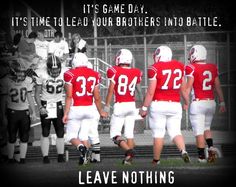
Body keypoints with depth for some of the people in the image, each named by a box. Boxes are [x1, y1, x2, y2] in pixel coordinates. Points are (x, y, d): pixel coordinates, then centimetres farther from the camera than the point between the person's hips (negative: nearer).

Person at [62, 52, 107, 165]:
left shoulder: (70, 74, -8)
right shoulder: (94, 75, 4)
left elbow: (69, 96, -11)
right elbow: (97, 97, 6)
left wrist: (66, 113, -7)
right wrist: (101, 111, 20)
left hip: (75, 109, -4)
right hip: (89, 109, 4)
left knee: (71, 135, 5)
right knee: (84, 135, 13)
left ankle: (81, 147, -23)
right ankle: (84, 158, 4)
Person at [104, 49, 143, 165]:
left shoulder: (115, 71, -8)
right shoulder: (136, 73, 5)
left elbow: (111, 90, -7)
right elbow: (139, 90, 11)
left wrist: (106, 106, 0)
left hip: (120, 106, -5)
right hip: (132, 105, 5)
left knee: (115, 134, -1)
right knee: (129, 133, 10)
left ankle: (128, 150, -22)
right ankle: (128, 158, 8)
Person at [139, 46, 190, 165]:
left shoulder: (155, 68, -7)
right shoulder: (179, 66, 7)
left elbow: (151, 92, -8)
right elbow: (183, 89, 16)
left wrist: (144, 108, 0)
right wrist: (186, 102, 31)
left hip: (159, 104, -4)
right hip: (175, 105, 4)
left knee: (158, 134, 4)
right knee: (175, 132, 8)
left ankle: (156, 160, 11)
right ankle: (183, 151, -16)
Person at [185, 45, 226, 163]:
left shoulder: (192, 68, -9)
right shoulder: (213, 68, 7)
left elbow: (188, 87, -10)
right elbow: (218, 87, 10)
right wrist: (222, 102, 17)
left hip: (198, 103, -5)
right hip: (211, 102, 5)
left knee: (199, 131, 1)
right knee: (206, 127, 21)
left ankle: (202, 156, 2)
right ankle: (211, 148, 1)